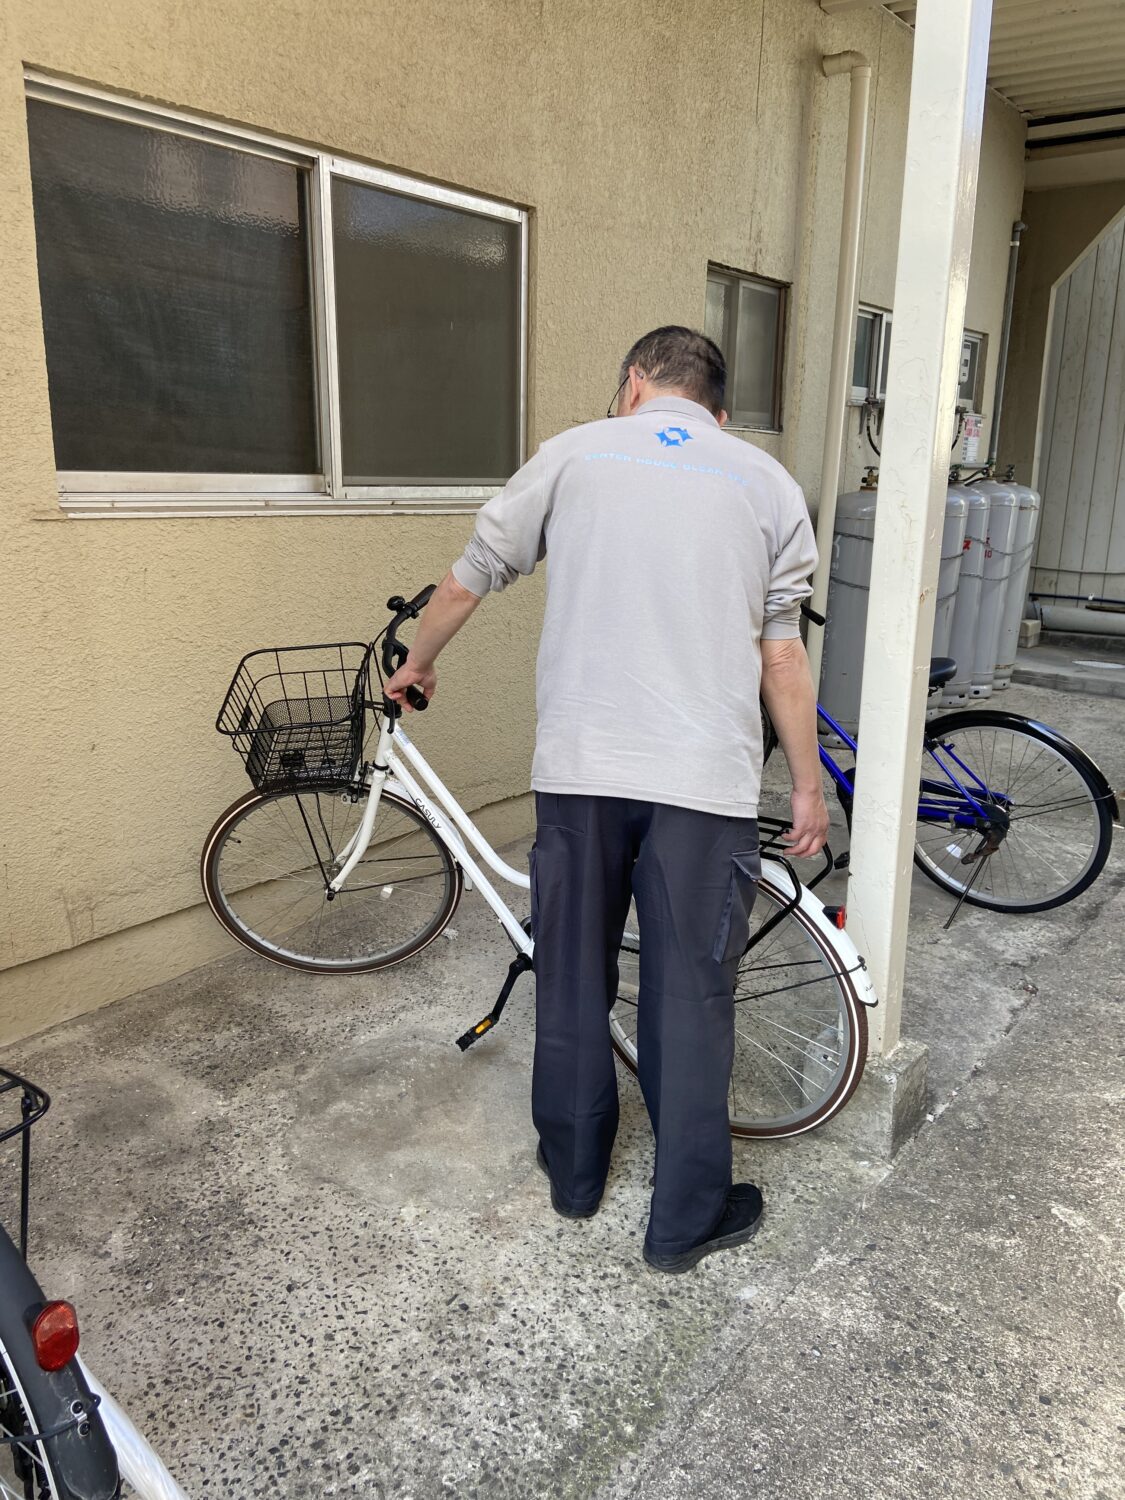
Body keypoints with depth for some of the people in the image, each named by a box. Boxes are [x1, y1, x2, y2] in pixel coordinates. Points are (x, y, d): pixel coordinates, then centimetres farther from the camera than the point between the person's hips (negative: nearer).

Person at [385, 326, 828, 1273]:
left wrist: (416, 664, 31)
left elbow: (467, 581, 13)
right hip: (707, 778, 0)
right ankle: (686, 1221, 24)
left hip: (579, 767, 1)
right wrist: (808, 787, 13)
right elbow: (782, 652, 4)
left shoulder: (574, 453, 9)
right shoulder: (766, 482, 8)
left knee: (572, 980, 16)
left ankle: (574, 1174, 34)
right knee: (690, 1000, 9)